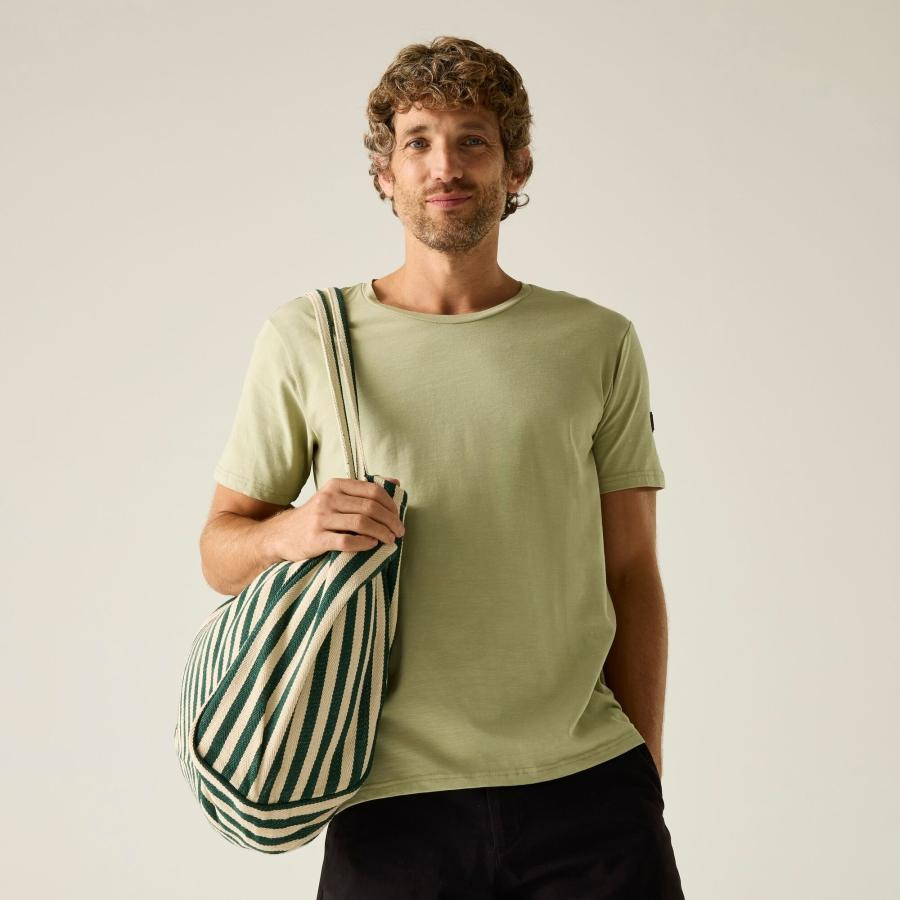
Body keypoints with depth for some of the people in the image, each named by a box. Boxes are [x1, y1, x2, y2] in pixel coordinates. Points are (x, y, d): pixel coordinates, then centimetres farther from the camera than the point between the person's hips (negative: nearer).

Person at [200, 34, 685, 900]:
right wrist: (292, 531, -15)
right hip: (395, 798, 0)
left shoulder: (598, 343, 6)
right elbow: (219, 549, 6)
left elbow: (631, 574, 7)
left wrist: (645, 778, 4)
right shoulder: (305, 336, 3)